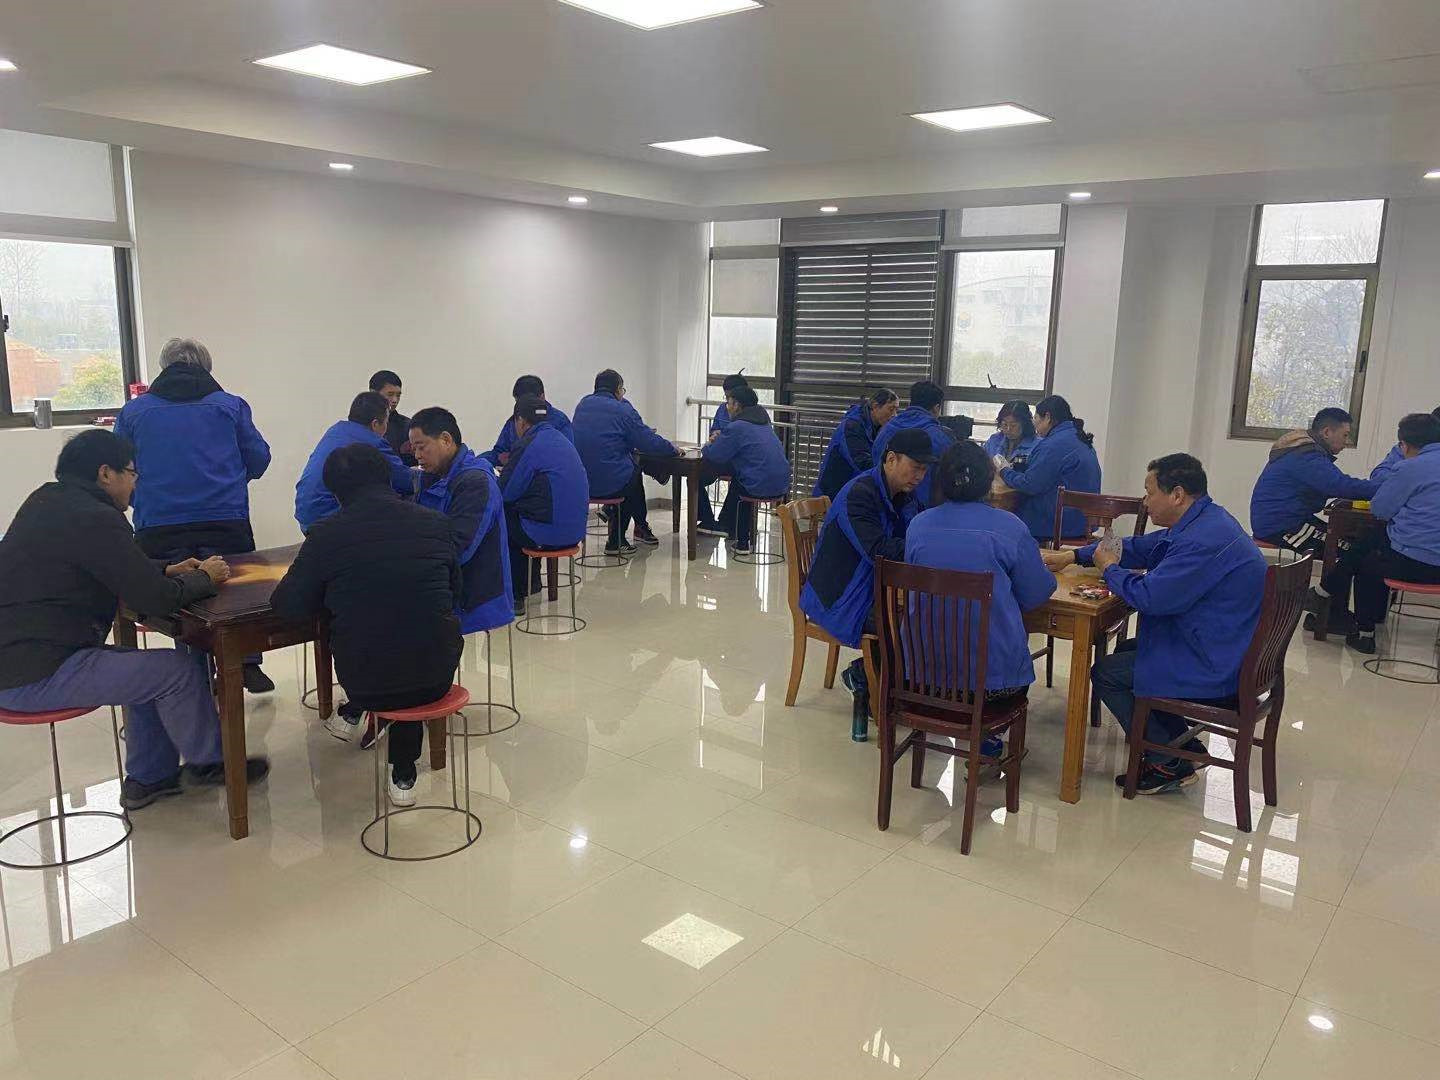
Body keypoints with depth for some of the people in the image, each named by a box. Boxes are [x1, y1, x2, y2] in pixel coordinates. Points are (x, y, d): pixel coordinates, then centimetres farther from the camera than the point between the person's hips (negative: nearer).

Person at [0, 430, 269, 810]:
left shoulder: (49, 501, 12)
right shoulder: (93, 518, -19)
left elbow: (120, 573, 26)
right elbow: (156, 599, -19)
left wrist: (166, 571, 14)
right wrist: (204, 579, -1)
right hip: (35, 676, -11)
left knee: (153, 669, 19)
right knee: (179, 670, -10)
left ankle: (148, 778, 25)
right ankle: (207, 763, 11)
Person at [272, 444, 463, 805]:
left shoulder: (325, 534, -9)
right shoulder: (435, 523, -2)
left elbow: (286, 605, -4)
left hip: (366, 683, -1)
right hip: (436, 678, 1)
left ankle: (353, 716, 53)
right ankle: (403, 774, 39)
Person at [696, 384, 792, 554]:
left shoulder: (737, 427, -11)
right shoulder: (763, 423, 16)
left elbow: (715, 455, -8)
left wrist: (707, 447, 13)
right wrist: (720, 440, 18)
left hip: (760, 488, -8)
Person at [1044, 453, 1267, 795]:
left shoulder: (1204, 540, -28)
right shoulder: (1203, 522, 7)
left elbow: (1149, 597, -29)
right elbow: (1138, 547, 18)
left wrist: (1109, 569, -8)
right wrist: (1072, 556, 14)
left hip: (1215, 670, -11)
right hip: (1220, 648, 11)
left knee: (1105, 673, -2)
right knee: (1127, 650, 24)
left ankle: (1167, 764, 6)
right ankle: (1183, 743, 27)